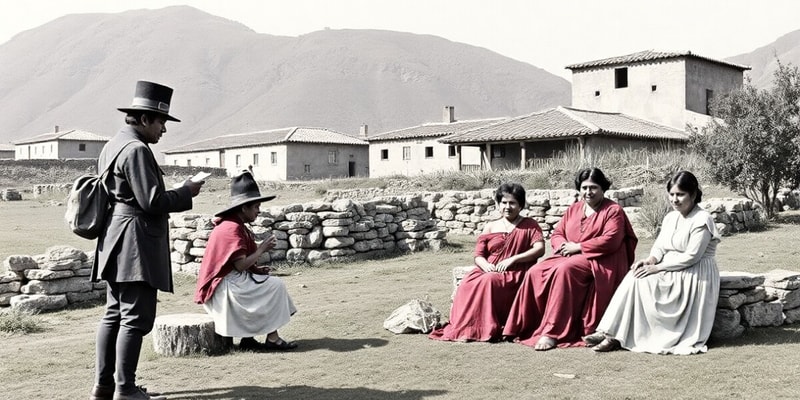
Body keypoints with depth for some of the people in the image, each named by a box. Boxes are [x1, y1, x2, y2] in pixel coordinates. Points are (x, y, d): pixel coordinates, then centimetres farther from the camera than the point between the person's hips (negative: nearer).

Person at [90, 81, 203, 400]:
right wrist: (186, 193, -6)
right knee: (136, 317, -7)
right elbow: (151, 200, -20)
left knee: (114, 314, 13)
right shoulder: (136, 149, -15)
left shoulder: (112, 146, 17)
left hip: (116, 244, 11)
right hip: (136, 244, -11)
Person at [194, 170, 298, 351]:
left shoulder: (230, 225, 14)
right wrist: (261, 249, -10)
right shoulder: (233, 228, -18)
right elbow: (241, 264, -23)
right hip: (225, 287, -10)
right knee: (275, 286, -9)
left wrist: (256, 269, 3)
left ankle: (248, 338, 6)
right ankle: (272, 338, -3)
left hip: (225, 283, 10)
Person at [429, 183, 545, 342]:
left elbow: (540, 249, -5)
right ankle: (464, 328, -30)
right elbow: (478, 255, 12)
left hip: (513, 274, -3)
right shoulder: (491, 227, 18)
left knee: (488, 281, -37)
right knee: (467, 284, -31)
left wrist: (512, 259, -15)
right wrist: (485, 264, -14)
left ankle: (485, 329, -32)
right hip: (488, 270, 4)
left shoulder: (529, 225, 10)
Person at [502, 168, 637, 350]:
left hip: (596, 261, -7)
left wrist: (578, 247, -14)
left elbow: (611, 240, -14)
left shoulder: (613, 211, 0)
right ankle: (528, 327, -19)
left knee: (564, 270, -36)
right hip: (569, 257, 7)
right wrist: (564, 245, -7)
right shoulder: (573, 209, 20)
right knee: (535, 273, -19)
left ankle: (552, 332, -37)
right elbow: (556, 234, 19)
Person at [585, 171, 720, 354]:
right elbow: (659, 246, 10)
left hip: (693, 276, -7)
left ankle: (614, 335, -19)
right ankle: (610, 332, -25)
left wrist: (657, 267, -20)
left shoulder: (702, 220, -12)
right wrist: (650, 260, -13)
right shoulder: (670, 217, 13)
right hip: (671, 272, 7)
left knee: (642, 282, -24)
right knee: (635, 277, -19)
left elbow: (691, 256, -19)